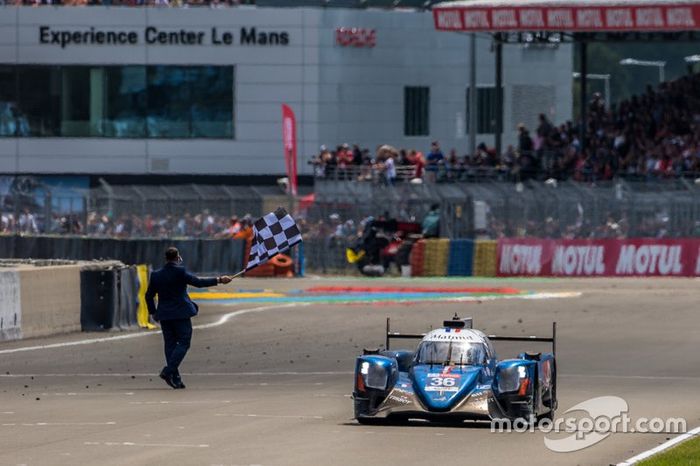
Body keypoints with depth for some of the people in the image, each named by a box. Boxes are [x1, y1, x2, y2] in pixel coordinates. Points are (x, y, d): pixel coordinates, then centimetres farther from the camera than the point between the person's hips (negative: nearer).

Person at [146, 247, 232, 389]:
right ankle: (168, 371, -14)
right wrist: (218, 280, -8)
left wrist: (153, 312, 18)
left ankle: (175, 378, 7)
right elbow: (198, 282, -14)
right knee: (183, 343, 1)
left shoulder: (156, 275, 4)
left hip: (164, 315, 5)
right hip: (180, 313, -5)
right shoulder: (180, 272, -12)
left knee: (170, 344, 8)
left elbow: (149, 296, 7)